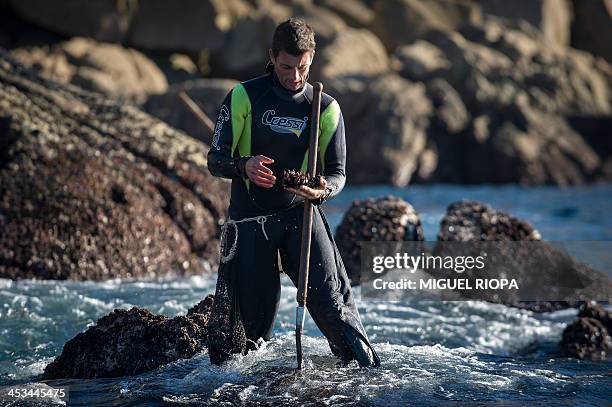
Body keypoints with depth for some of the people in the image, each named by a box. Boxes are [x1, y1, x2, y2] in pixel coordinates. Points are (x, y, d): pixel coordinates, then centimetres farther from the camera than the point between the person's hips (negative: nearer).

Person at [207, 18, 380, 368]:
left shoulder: (326, 109, 3)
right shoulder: (243, 97, -3)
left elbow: (337, 173, 5)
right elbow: (216, 160, -2)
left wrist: (322, 190, -20)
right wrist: (244, 167, -26)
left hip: (301, 211, 1)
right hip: (250, 217, -1)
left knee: (331, 299, -14)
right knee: (252, 315, 0)